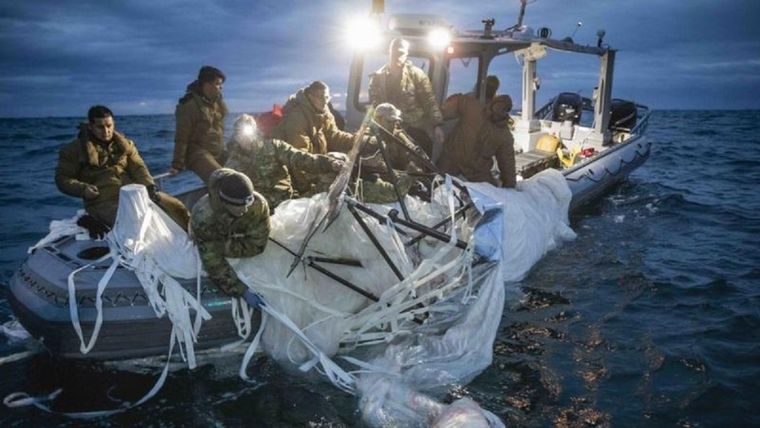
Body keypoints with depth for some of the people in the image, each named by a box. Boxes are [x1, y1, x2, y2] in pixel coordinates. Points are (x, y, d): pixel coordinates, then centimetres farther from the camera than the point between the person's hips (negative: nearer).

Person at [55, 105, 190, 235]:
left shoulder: (124, 144, 17)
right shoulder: (75, 150, 7)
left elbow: (138, 167, 9)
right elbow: (62, 179, 8)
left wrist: (150, 186, -11)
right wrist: (83, 189, -12)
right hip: (103, 201, -4)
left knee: (175, 206, -12)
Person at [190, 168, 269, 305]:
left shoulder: (258, 204, -42)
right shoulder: (203, 218, -46)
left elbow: (256, 244, -29)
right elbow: (214, 264, -41)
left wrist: (225, 248, -30)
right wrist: (243, 291, -43)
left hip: (236, 235, 2)